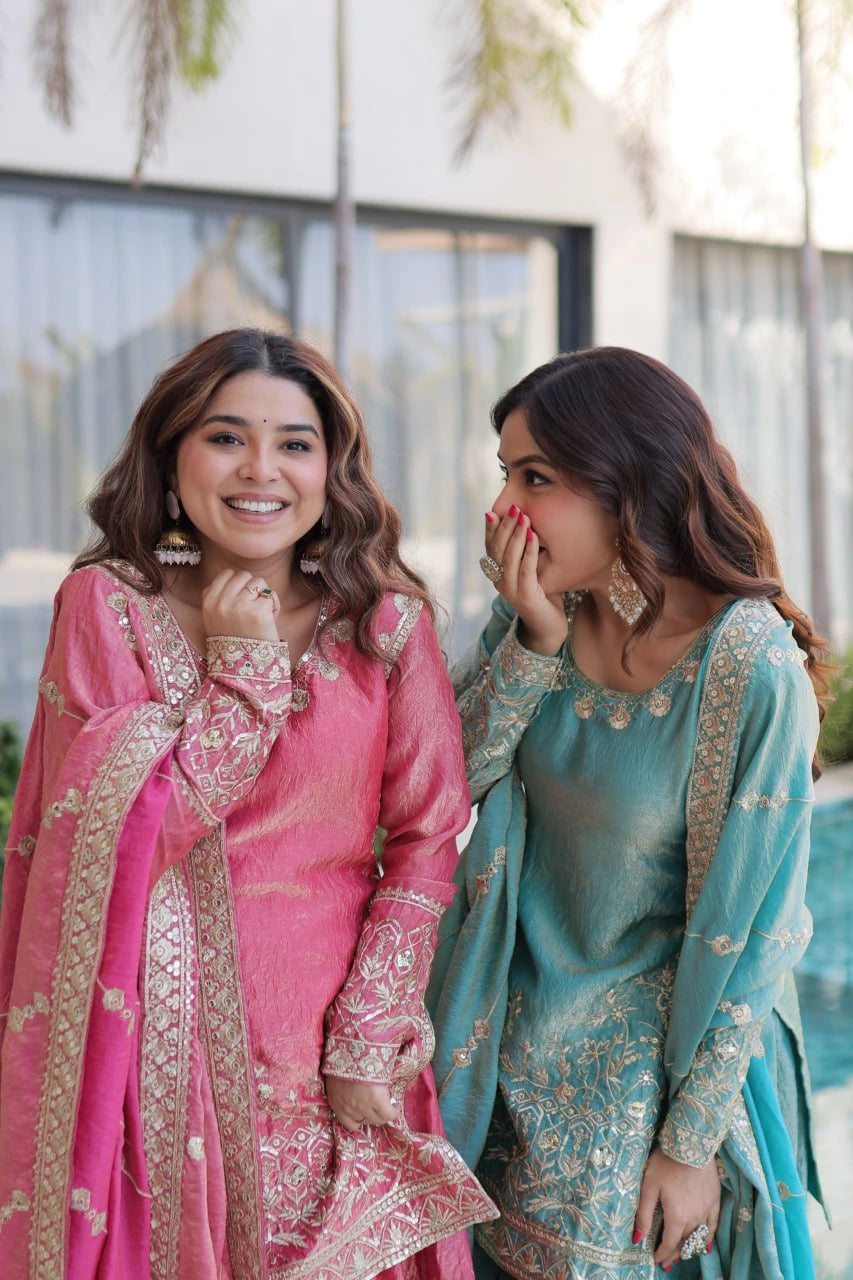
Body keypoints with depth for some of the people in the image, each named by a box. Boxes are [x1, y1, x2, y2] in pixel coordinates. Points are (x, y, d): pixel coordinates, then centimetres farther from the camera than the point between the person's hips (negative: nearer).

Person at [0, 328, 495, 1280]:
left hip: (332, 1031, 2)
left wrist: (370, 1040, -6)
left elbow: (427, 836, -1)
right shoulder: (106, 605, -3)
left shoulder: (388, 620, 0)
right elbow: (128, 835, -11)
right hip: (160, 1035, -1)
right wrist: (242, 666, -13)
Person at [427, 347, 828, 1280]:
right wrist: (535, 640, -20)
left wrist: (691, 1142, -14)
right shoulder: (539, 611, -4)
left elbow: (746, 925, -18)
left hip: (661, 1059, -5)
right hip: (516, 1047, 5)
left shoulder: (752, 668, -23)